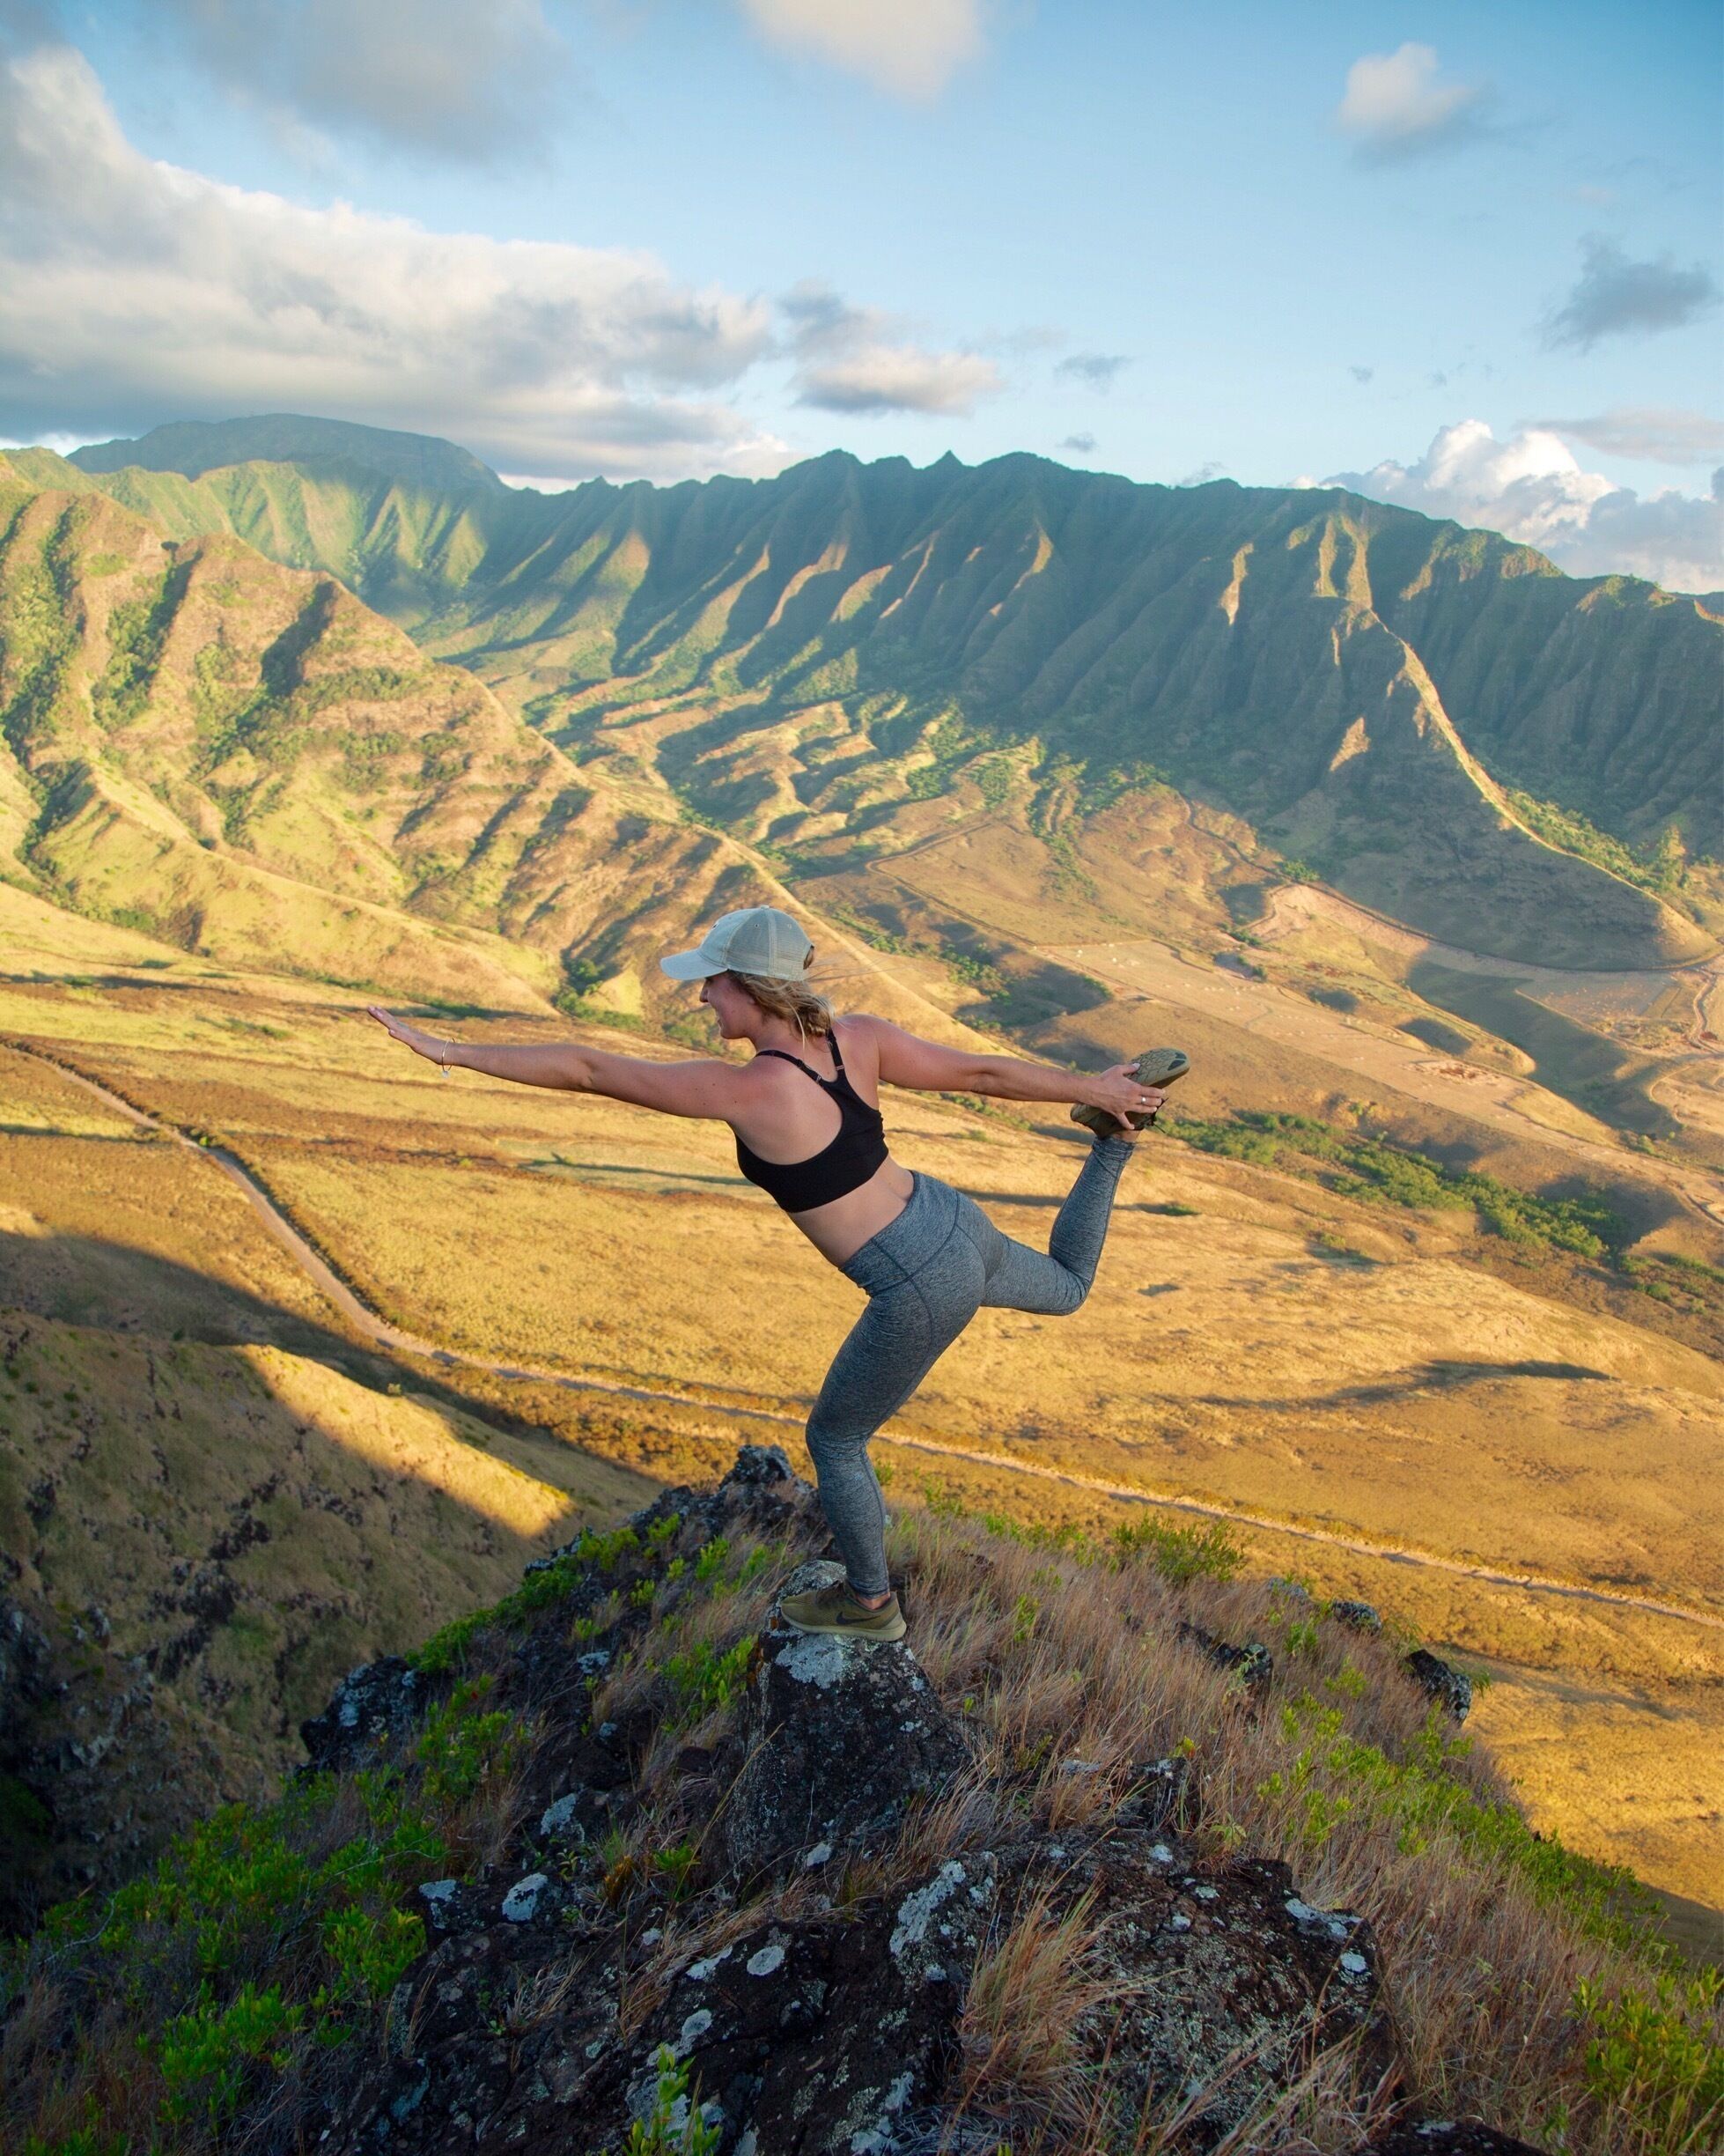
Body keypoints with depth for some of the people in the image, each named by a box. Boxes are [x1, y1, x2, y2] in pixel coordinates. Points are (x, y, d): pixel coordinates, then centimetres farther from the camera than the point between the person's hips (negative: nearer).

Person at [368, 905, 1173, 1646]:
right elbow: (986, 1072, -1)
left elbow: (588, 1069, -19)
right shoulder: (860, 1037, -7)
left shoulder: (745, 1089, -24)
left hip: (923, 1292, -7)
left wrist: (450, 1051, -11)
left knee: (834, 1441, 18)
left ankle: (868, 1602, 38)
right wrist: (1091, 1085, 13)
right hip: (958, 1222, 7)